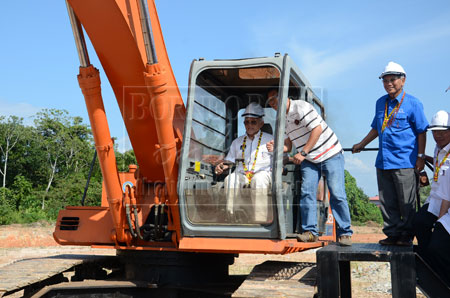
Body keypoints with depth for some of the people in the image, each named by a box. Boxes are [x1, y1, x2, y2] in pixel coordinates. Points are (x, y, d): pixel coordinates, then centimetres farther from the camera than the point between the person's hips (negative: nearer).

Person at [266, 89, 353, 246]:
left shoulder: (301, 107, -15)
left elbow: (317, 129, -21)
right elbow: (288, 145, 11)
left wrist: (303, 153, -21)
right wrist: (275, 148, -12)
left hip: (330, 155, -7)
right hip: (309, 160, 7)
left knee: (337, 194, -8)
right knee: (306, 192, -6)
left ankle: (344, 233, 0)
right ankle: (310, 231, -2)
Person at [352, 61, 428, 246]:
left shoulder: (412, 103, -1)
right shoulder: (380, 103, 15)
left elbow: (421, 132, -1)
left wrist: (421, 156, -5)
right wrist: (361, 144, 29)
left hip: (405, 162, -5)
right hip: (383, 161, 6)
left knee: (407, 203, 1)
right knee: (387, 202, 7)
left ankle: (406, 236, 12)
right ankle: (392, 234, 16)